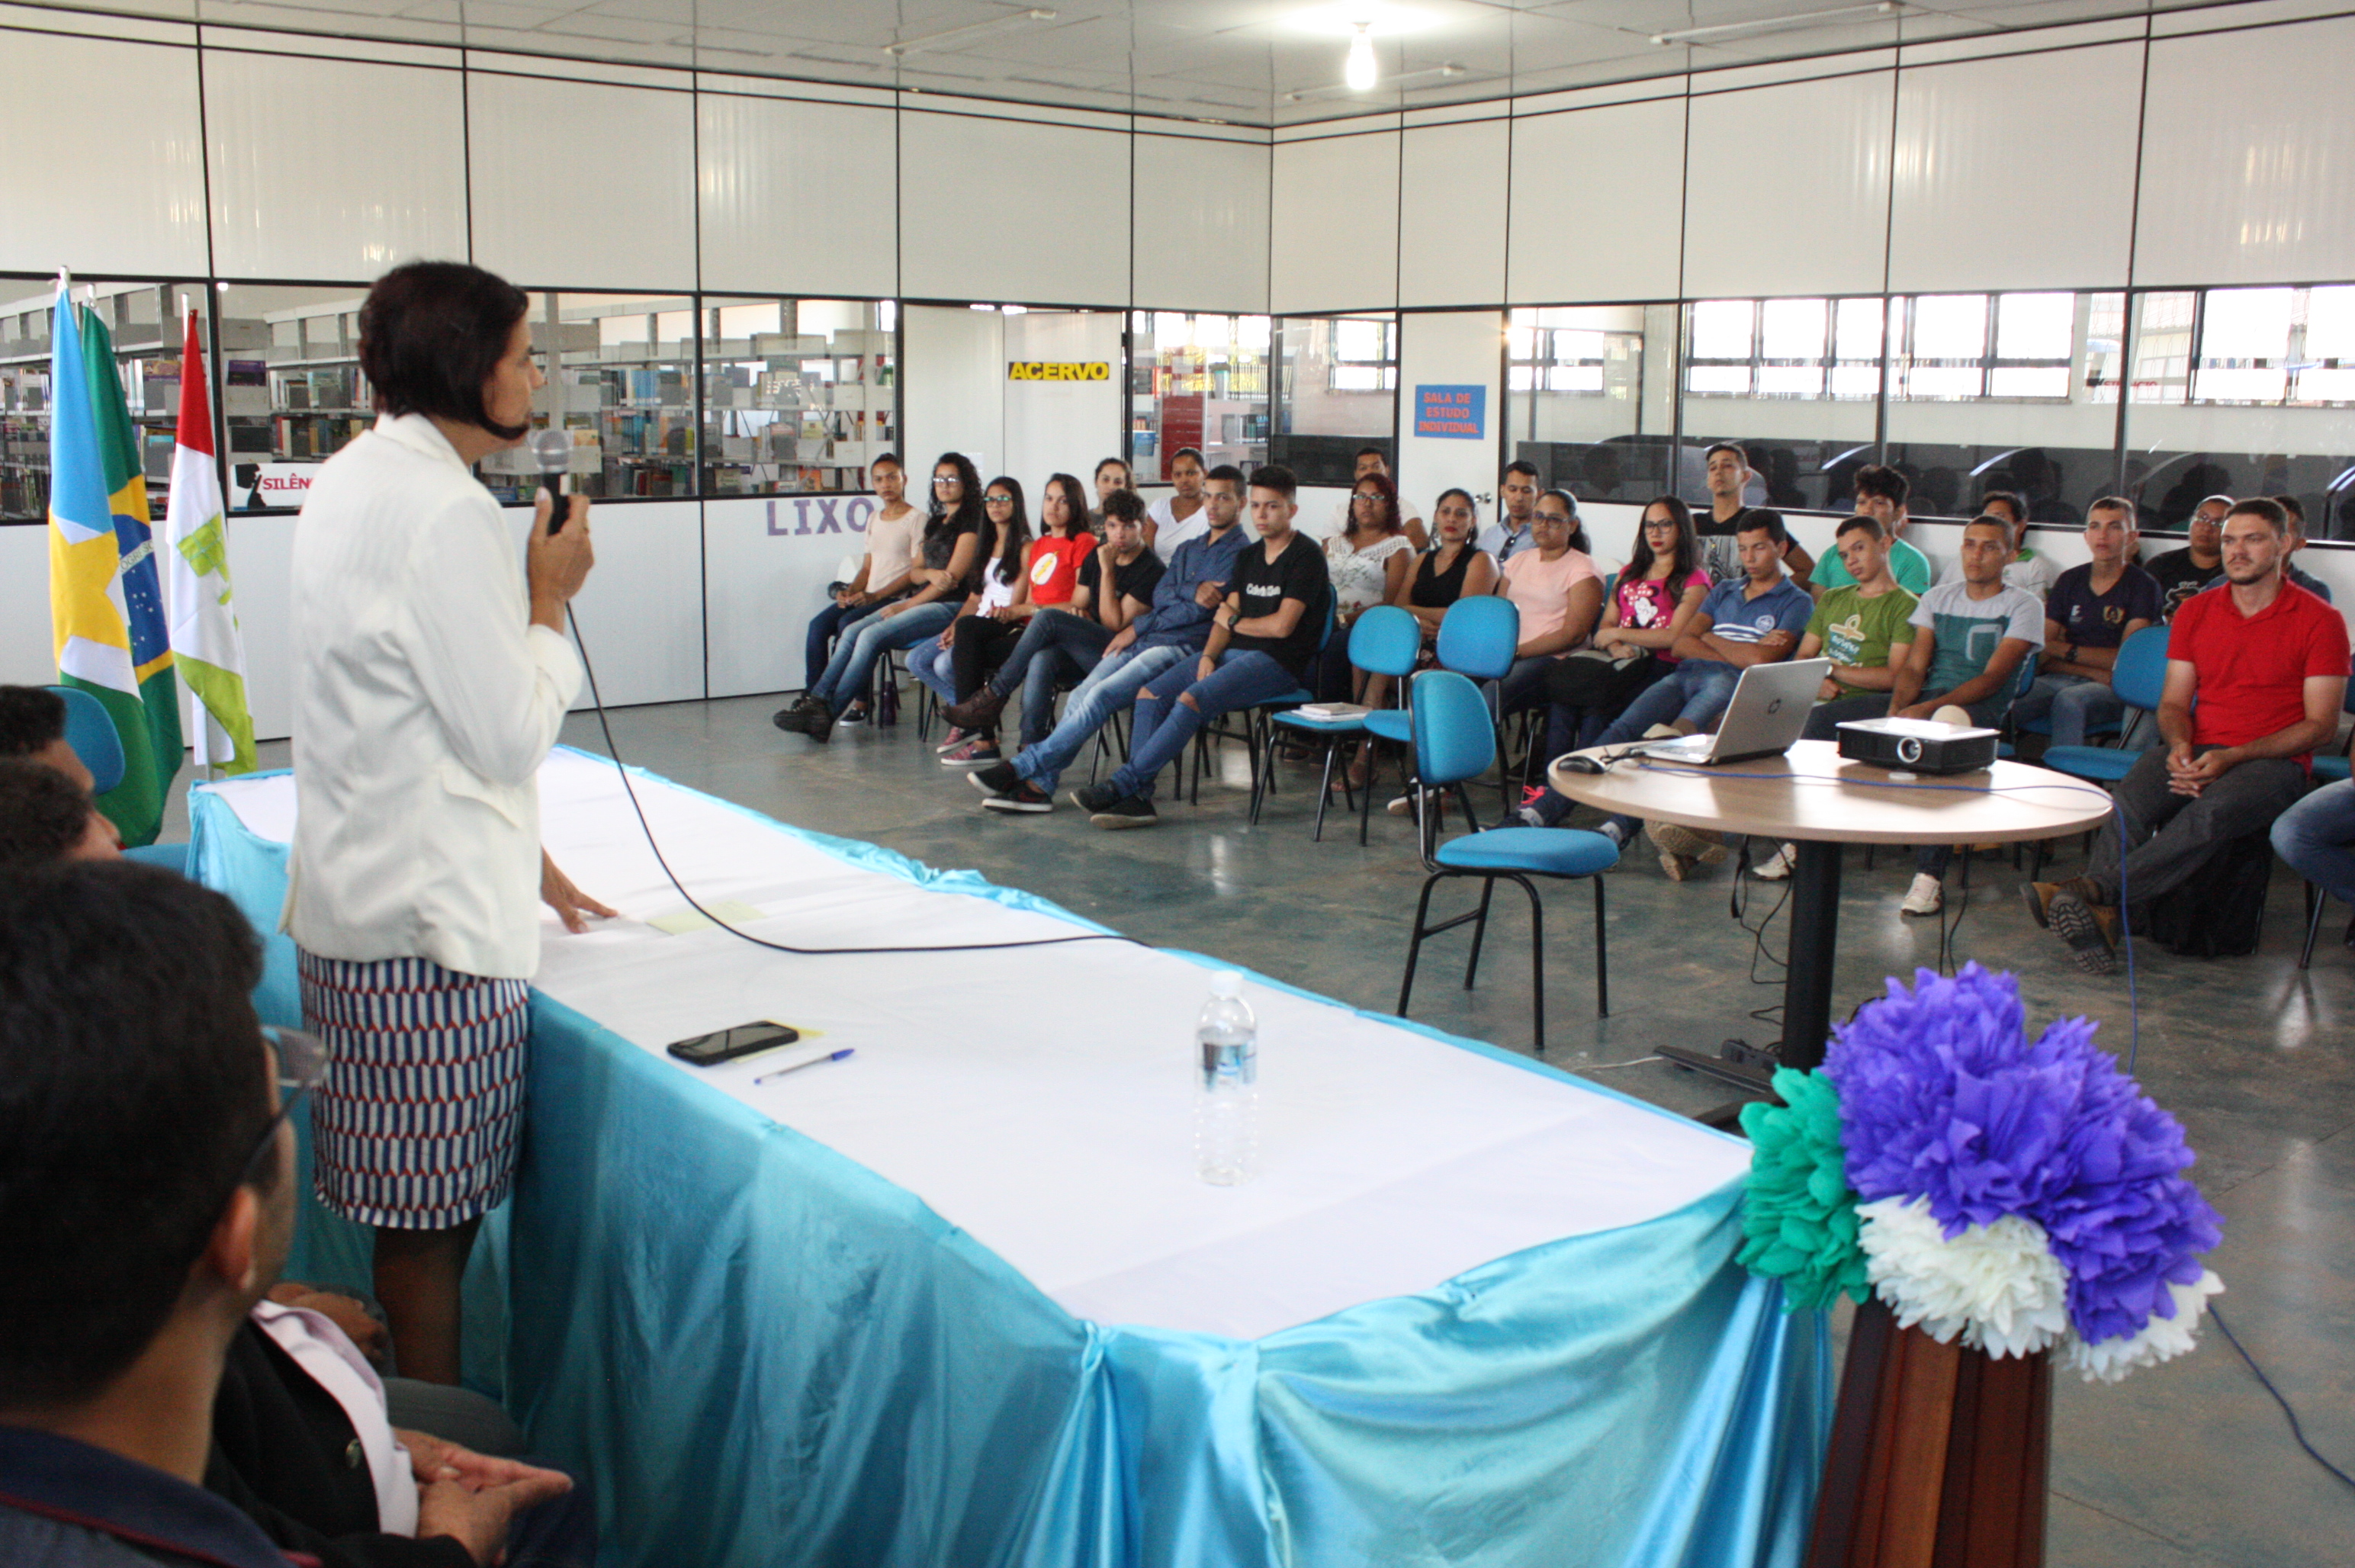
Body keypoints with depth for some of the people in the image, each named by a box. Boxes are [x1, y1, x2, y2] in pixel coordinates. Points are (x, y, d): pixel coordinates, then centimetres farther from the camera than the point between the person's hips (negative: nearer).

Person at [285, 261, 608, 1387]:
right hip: (430, 921, -10)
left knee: (417, 1215, 17)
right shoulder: (443, 510, -18)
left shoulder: (351, 482, 14)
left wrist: (525, 859, 25)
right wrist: (551, 598, -2)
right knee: (431, 1224, 1)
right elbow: (511, 736, -16)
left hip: (353, 899, 10)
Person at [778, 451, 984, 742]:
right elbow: (915, 571, 17)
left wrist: (906, 606, -12)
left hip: (951, 606, -8)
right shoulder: (935, 523, 23)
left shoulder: (970, 521, -3)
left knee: (872, 636, -25)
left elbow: (954, 577, -11)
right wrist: (930, 573, -9)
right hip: (921, 601, 8)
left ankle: (827, 714, -23)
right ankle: (815, 702, -23)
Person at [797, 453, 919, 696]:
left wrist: (875, 596, -18)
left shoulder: (915, 520, -4)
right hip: (868, 598, 7)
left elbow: (918, 573, -11)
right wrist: (849, 592, -1)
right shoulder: (874, 520, 20)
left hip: (896, 600, -7)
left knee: (848, 623, -30)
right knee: (819, 624, -15)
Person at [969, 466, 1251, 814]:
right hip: (1142, 642, 7)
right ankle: (1040, 784, -22)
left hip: (1183, 648, -7)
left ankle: (1021, 768, -25)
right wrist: (1193, 592, -11)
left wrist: (1139, 627, 0)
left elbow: (1200, 611, -8)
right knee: (1082, 694, -16)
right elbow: (1160, 595, 10)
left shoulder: (1239, 553, 1)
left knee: (1102, 696, -24)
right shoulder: (1187, 549, 26)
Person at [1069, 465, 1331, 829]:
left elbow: (1282, 625, -14)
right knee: (1151, 694, -11)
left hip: (1277, 662, -8)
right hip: (1233, 653, 8)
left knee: (1192, 699, -29)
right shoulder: (1249, 556, 19)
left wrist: (1234, 622, 2)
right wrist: (1208, 655, -6)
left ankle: (1120, 785, -28)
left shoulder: (1306, 556, -6)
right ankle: (1137, 798, -19)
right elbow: (1226, 615, 13)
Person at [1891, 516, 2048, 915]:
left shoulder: (2023, 606, 6)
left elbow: (1992, 678, -6)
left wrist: (1928, 708, -20)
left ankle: (1930, 876, -41)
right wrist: (1896, 711, -10)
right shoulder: (1937, 598, 22)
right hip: (1928, 701, 4)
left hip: (1982, 707, -4)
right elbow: (1915, 666, 13)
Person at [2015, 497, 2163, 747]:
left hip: (2114, 690, -4)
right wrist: (2092, 671, -8)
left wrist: (2065, 649, 1)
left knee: (2069, 700, -40)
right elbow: (2042, 656, 8)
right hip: (2060, 679, 4)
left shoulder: (2143, 586, 4)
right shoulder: (2070, 581, 17)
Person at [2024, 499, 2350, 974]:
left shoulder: (2319, 620, 2)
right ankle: (2099, 918, -49)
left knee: (2210, 814, -39)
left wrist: (2232, 757, -14)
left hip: (2274, 762, -3)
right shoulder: (2195, 612, 16)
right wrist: (2181, 747, -8)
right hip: (2198, 755, 3)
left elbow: (2321, 724, -2)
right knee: (2127, 801, -33)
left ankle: (2091, 889, -49)